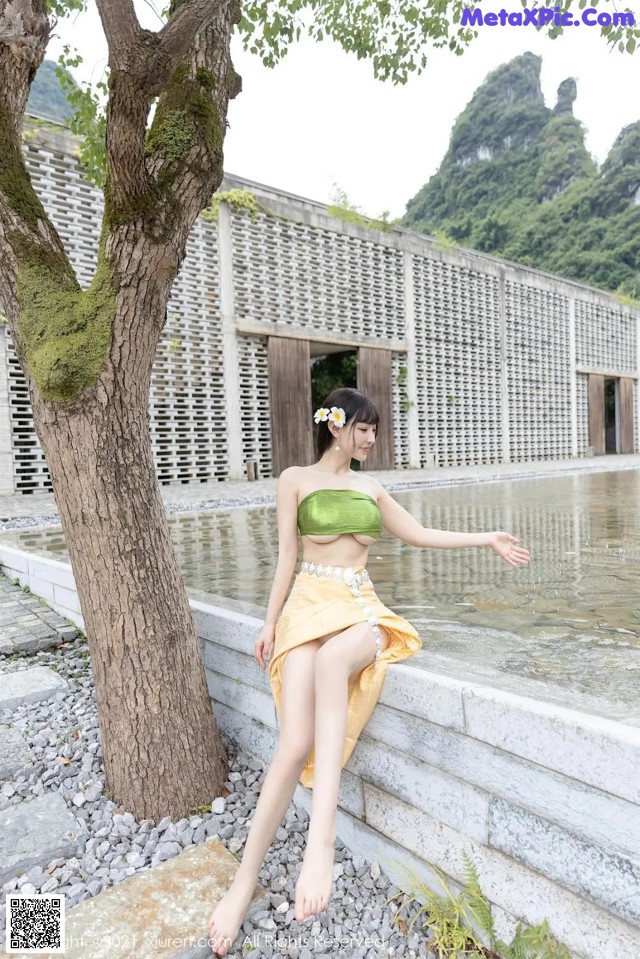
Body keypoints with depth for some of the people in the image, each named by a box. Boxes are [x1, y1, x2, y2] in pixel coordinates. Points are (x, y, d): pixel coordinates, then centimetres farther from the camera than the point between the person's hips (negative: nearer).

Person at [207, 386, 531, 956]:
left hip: (362, 608, 2)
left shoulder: (371, 486, 20)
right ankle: (245, 883, -1)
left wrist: (488, 538, 22)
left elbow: (419, 534, 23)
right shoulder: (296, 479, 10)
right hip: (310, 603, -2)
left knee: (332, 656, -38)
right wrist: (270, 621, 2)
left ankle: (322, 836, -42)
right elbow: (287, 555, 7)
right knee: (296, 746, -19)